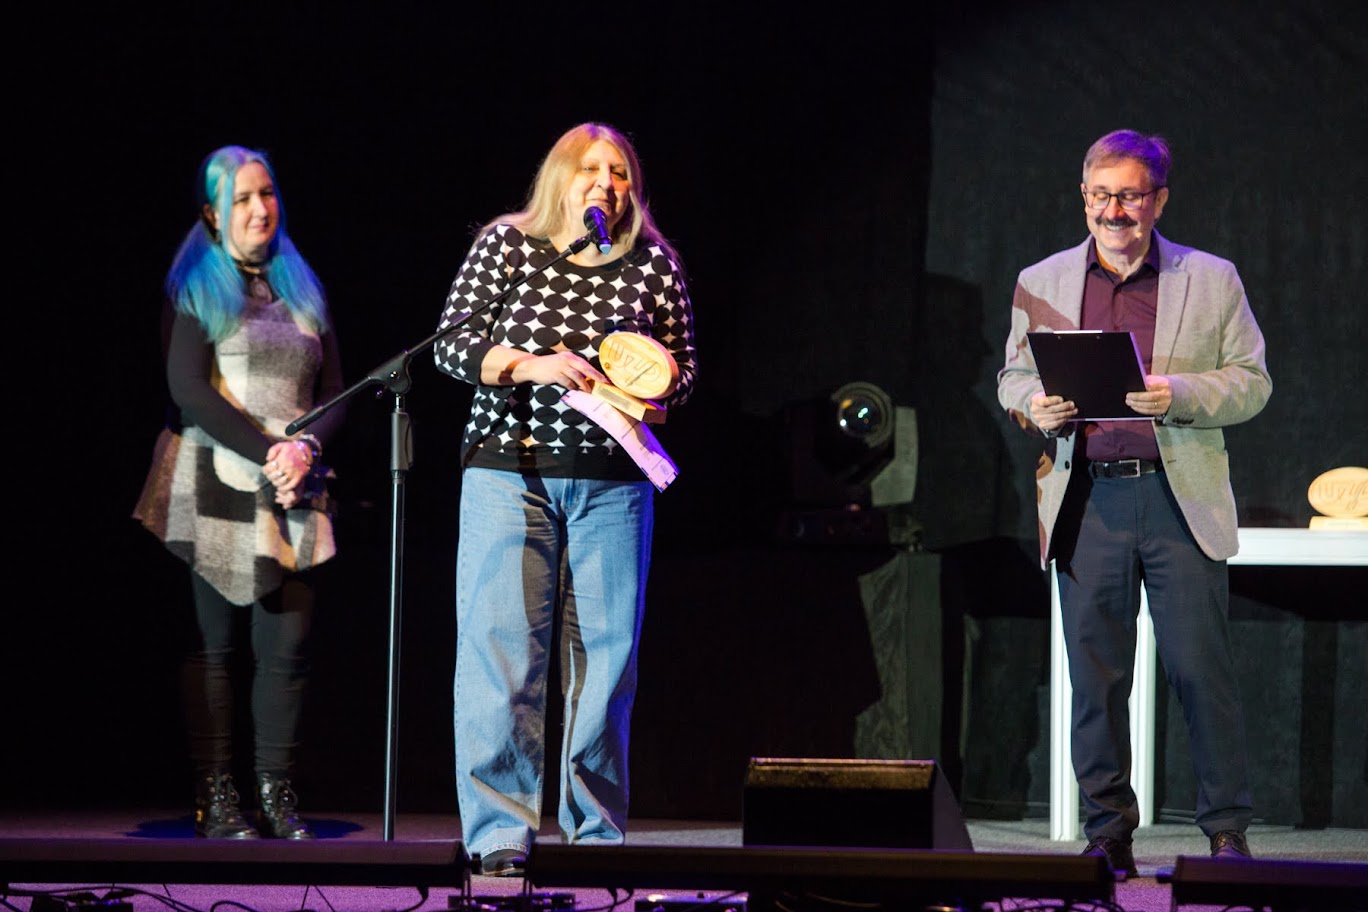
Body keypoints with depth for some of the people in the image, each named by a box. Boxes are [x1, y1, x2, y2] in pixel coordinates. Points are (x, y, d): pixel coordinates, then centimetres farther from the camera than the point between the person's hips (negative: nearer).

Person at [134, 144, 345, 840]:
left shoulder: (303, 289, 17)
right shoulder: (195, 288, 4)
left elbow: (334, 391, 12)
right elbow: (190, 391, -8)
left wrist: (305, 447, -9)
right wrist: (267, 451, -15)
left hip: (292, 491, 4)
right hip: (216, 486, -4)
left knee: (288, 642, -3)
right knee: (215, 640, -3)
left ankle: (275, 793, 0)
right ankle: (214, 796, -3)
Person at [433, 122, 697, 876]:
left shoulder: (653, 265, 7)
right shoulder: (506, 245, 3)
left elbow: (683, 364, 13)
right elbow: (452, 344, -2)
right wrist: (533, 365, -17)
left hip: (612, 482, 2)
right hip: (509, 472, -2)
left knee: (605, 652, 2)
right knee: (501, 648, -8)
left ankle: (596, 829, 10)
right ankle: (499, 830, -5)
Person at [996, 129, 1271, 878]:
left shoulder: (1212, 281, 7)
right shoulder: (1042, 283, 12)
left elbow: (1251, 382, 5)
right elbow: (1012, 376, 18)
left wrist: (1180, 394, -14)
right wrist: (1036, 403, -6)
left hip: (1180, 499, -2)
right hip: (1086, 500, 2)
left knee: (1200, 668, -3)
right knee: (1095, 674, 2)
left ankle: (1227, 830, 6)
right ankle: (1107, 834, 10)